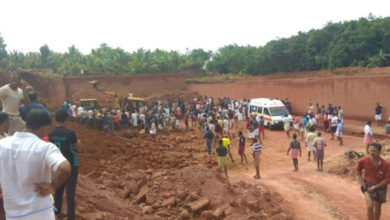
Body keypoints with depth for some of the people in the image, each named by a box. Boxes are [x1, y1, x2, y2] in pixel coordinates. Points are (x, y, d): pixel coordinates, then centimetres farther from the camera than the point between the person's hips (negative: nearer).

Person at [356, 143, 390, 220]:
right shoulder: (365, 161, -17)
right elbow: (358, 169, 3)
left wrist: (374, 187, -19)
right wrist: (361, 181, -6)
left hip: (380, 187, 1)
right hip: (367, 185, 0)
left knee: (377, 208, 17)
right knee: (370, 206, -15)